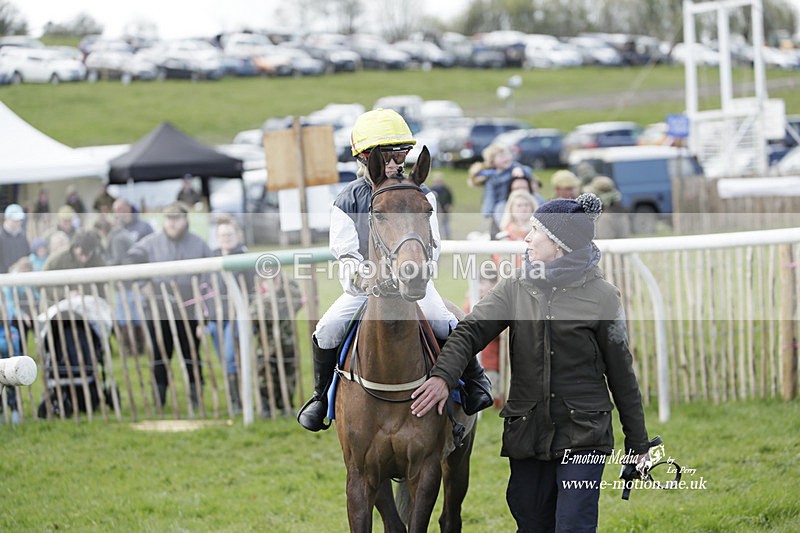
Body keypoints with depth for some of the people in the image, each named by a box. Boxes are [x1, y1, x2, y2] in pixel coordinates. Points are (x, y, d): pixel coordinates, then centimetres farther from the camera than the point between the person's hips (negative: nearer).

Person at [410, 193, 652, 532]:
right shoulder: (515, 289, 5)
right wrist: (443, 375, -27)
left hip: (583, 436, -4)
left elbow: (621, 374, 1)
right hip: (527, 432, 4)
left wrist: (638, 444, 5)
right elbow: (471, 331, -7)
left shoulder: (601, 297, -4)